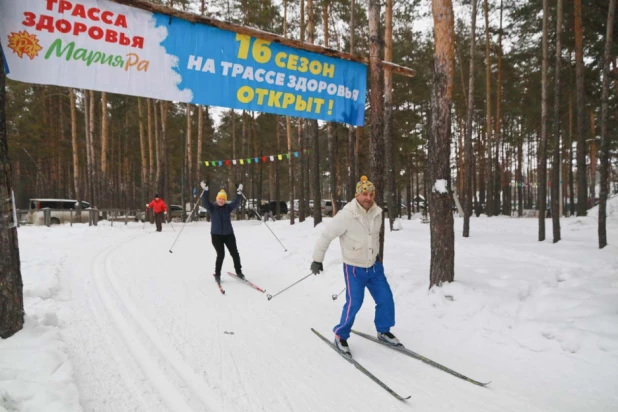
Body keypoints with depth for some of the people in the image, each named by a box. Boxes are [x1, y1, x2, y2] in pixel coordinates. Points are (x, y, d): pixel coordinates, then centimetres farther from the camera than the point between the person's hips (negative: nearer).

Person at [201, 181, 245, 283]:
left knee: (235, 253, 5)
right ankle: (217, 274, 12)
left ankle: (239, 272, 24)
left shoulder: (228, 207, 1)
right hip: (216, 235, -2)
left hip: (229, 234, 2)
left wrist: (239, 193, -25)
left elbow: (236, 203, -12)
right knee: (221, 254, -6)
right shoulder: (212, 207, -3)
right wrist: (205, 191, -31)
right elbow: (204, 202, -19)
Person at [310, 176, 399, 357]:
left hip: (374, 266, 6)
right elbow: (326, 235, -17)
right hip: (354, 269, -6)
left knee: (386, 299, 7)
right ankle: (340, 336, 11)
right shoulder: (346, 215, -24)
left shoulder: (377, 213, -4)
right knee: (354, 303, -11)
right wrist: (317, 259, -13)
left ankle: (383, 331, 30)